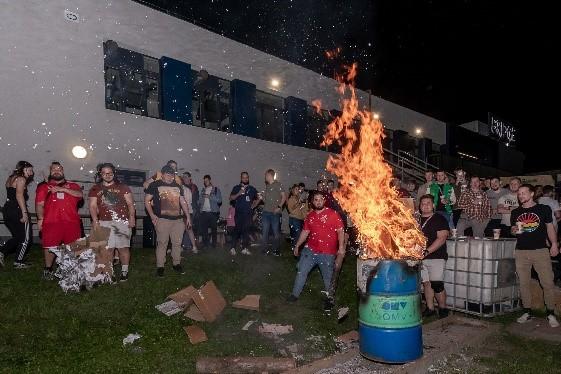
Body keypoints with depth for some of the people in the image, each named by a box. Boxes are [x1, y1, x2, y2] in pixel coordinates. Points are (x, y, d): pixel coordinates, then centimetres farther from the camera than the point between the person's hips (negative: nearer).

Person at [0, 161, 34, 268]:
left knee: (17, 236, 20)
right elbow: (19, 195, -21)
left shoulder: (10, 179, 18)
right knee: (25, 238, 4)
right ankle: (19, 262, 8)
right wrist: (24, 212, -24)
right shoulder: (21, 179, -9)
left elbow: (11, 195, 13)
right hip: (18, 211, -9)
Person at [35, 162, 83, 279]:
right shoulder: (44, 186, 17)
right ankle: (48, 269, 15)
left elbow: (80, 194, -1)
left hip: (71, 221, 1)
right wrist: (40, 218, -4)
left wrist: (63, 189, -9)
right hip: (51, 222, -1)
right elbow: (39, 204, 9)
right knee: (49, 246, -1)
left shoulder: (72, 186, 20)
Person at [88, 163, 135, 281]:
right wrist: (95, 220, -4)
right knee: (107, 248, -2)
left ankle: (124, 271, 6)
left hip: (122, 222, -1)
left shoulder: (123, 187, 11)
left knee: (123, 247, -2)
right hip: (105, 223, 1)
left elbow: (130, 203, 6)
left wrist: (132, 217, -6)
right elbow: (93, 206, 9)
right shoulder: (95, 189, 15)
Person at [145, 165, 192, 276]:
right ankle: (160, 266, 6)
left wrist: (188, 217, 12)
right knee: (162, 243, -3)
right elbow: (147, 201, 1)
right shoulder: (155, 185, 2)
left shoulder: (178, 186, 16)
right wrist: (152, 215, -8)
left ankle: (176, 264, 20)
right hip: (162, 219, -4)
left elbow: (183, 202, 18)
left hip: (178, 220, 4)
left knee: (177, 243, 7)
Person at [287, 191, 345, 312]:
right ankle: (295, 294, 23)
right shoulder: (310, 216, 9)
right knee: (301, 271, 8)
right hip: (310, 250, 5)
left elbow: (340, 231, -11)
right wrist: (297, 245, 18)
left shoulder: (333, 214, -8)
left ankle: (329, 299, 27)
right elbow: (305, 231, 17)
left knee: (328, 277, 6)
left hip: (327, 253, -4)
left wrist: (341, 248, -18)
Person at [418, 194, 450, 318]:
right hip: (420, 258, 5)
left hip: (436, 257, -5)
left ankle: (443, 308, 9)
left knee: (437, 284, -10)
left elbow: (442, 238, -11)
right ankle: (430, 309, 17)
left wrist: (427, 251, -19)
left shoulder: (439, 219, 0)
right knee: (426, 283, 7)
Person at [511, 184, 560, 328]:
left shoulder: (544, 209, 6)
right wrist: (514, 230, -5)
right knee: (524, 283, 5)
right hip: (521, 251, 3)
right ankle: (527, 312, 15)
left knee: (548, 283, -4)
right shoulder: (515, 212, 12)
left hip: (541, 250, -2)